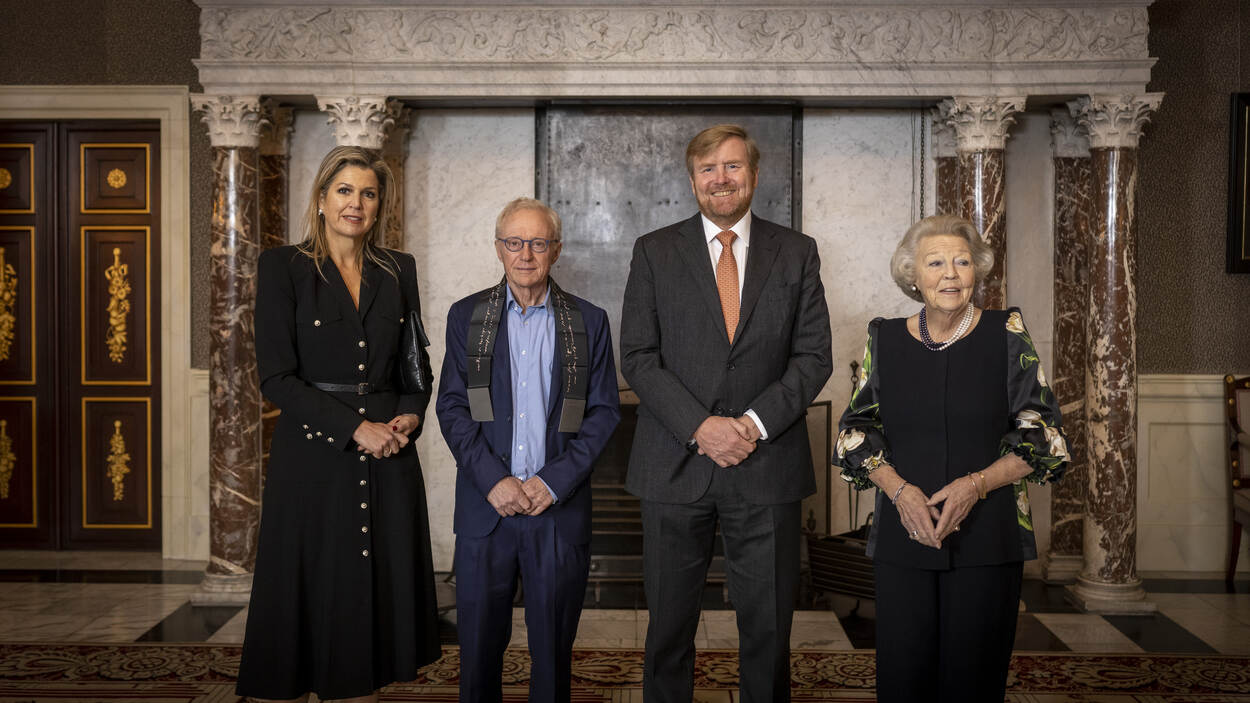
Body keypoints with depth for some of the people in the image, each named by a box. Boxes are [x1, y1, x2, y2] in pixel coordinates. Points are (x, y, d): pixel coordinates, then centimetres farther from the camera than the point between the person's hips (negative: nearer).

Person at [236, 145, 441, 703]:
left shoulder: (398, 271, 10)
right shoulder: (283, 267, -1)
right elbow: (276, 377, -8)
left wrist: (410, 417, -4)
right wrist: (355, 428, -15)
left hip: (388, 461, 3)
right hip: (313, 455, -3)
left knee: (377, 591, 6)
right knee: (311, 596, 2)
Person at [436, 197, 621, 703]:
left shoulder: (588, 322, 5)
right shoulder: (466, 316, 6)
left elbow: (604, 411, 2)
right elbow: (451, 407, 1)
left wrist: (554, 481, -9)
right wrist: (493, 480, -11)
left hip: (560, 507, 0)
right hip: (486, 506, 1)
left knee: (553, 646, 8)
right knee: (479, 642, 7)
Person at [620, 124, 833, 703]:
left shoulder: (796, 253, 8)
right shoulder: (654, 252, 5)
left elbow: (813, 356, 3)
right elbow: (637, 356, -1)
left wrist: (754, 422, -11)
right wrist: (700, 426, -13)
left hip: (767, 465, 1)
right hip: (676, 466, 0)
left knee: (768, 628, 7)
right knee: (668, 626, 8)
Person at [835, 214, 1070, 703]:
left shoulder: (1006, 334, 1)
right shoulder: (885, 339, 6)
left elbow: (1040, 436, 1)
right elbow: (857, 434, 7)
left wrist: (976, 484, -14)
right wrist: (900, 489, -10)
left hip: (987, 539, -1)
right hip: (902, 537, 1)